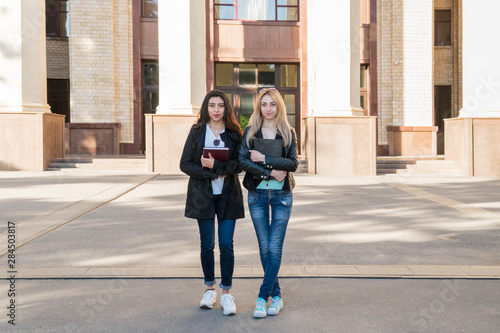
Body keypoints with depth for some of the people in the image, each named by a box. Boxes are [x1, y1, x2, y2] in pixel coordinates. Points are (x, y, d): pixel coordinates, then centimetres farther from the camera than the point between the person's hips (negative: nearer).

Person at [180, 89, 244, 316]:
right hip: (203, 195, 1)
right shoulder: (197, 132, 3)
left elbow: (239, 164, -7)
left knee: (226, 244, -3)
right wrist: (212, 174, -12)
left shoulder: (234, 134, 2)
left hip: (228, 195, 0)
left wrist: (215, 165, -19)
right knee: (207, 245, 7)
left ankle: (226, 293, 10)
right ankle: (210, 289, 24)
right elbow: (185, 164, -3)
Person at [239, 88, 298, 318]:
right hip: (257, 195, 1)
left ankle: (263, 297, 2)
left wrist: (264, 158, -14)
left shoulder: (288, 133, 3)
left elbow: (293, 164, -7)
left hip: (282, 195, -1)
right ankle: (276, 295, 19)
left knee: (275, 248, -4)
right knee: (265, 248, 6)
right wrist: (271, 172, -16)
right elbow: (243, 161, -8)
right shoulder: (250, 131, 3)